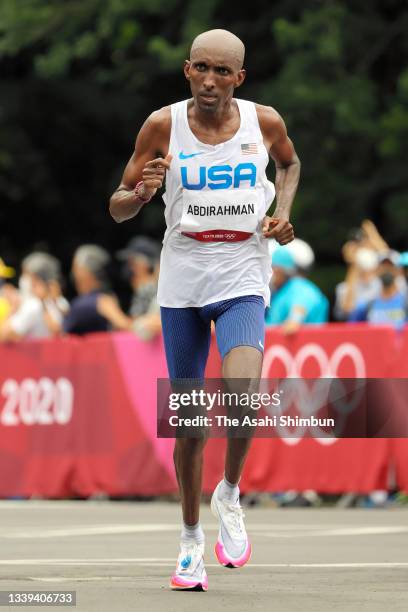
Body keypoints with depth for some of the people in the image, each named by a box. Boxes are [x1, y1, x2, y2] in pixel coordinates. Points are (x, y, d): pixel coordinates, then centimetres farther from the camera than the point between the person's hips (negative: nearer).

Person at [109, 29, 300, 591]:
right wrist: (140, 193, -23)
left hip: (243, 279, -1)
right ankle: (191, 538, 24)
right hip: (181, 283, 1)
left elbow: (289, 162, 22)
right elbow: (117, 210, 0)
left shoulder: (264, 122, -2)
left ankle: (229, 494, 3)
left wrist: (283, 212, 4)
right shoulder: (163, 126, -5)